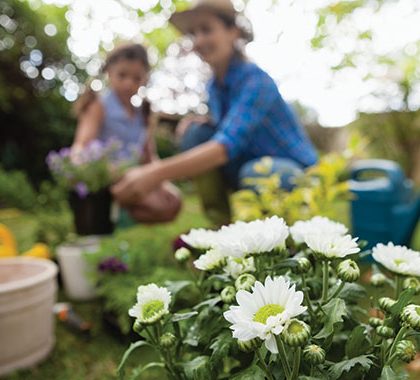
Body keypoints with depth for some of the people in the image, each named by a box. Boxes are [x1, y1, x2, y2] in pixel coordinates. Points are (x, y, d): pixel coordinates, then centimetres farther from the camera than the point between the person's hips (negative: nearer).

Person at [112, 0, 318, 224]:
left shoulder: (256, 80, -23)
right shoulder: (214, 87, 1)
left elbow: (229, 143, -38)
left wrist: (157, 172, -48)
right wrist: (195, 123, -14)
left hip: (295, 172, -6)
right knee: (196, 133, -13)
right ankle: (224, 226, -9)